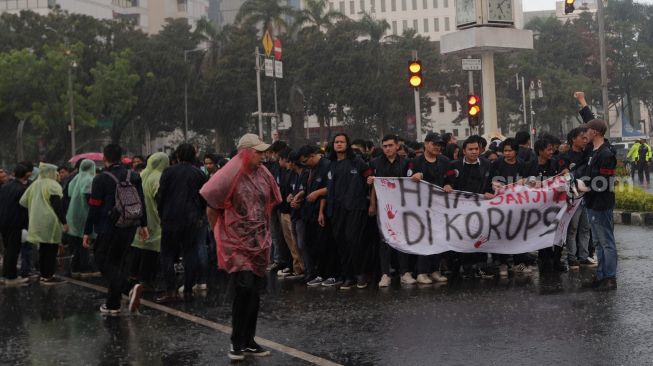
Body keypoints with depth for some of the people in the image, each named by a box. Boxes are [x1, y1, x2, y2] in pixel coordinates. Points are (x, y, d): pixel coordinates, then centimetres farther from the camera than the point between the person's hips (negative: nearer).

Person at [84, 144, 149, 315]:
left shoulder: (101, 179, -11)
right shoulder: (133, 176, 6)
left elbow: (94, 208, -11)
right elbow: (141, 201, 9)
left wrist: (87, 232, -6)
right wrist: (143, 225, 15)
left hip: (109, 229, -6)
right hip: (130, 228, 6)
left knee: (103, 263, 3)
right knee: (118, 262, 16)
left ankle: (130, 288, -21)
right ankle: (112, 305, 18)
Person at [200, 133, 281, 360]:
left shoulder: (263, 175, 3)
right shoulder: (229, 176, -13)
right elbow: (211, 209, -4)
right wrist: (220, 233, 5)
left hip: (259, 244, 6)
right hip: (237, 244, -6)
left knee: (254, 294, 9)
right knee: (244, 289, -16)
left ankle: (248, 342, 20)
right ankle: (237, 344, -3)